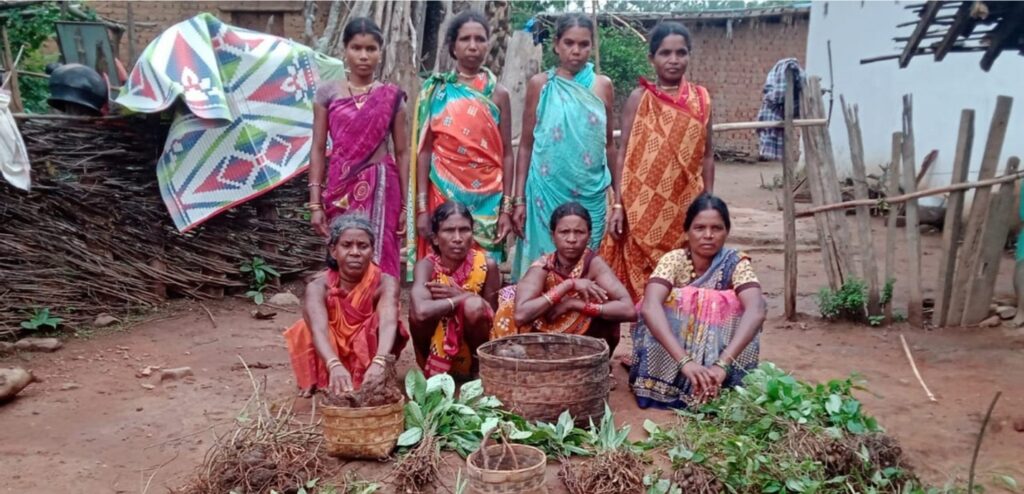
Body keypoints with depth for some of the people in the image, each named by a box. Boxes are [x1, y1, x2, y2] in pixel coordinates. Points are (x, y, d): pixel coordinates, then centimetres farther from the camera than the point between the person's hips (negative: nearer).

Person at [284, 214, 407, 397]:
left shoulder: (385, 283, -21)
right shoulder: (318, 287, -21)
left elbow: (389, 323, -41)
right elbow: (319, 330, -40)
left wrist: (379, 363, -61)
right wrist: (335, 366, -61)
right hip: (333, 359, 2)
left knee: (380, 320, -29)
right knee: (308, 328, -26)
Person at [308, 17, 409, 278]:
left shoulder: (392, 97, 5)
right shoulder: (328, 93, 5)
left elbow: (402, 153, 5)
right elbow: (318, 151, 5)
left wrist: (405, 204, 1)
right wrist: (315, 203, -1)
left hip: (380, 188, 0)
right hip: (341, 189, 1)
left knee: (379, 259, -3)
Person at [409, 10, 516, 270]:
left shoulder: (498, 94, 6)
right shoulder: (436, 91, 4)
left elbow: (506, 154, 4)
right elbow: (424, 150, 1)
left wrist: (507, 208, -2)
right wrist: (422, 207, -6)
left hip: (486, 200, 1)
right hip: (443, 194, -1)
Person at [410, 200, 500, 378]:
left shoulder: (486, 265, -14)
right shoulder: (427, 265, -19)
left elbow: (492, 314, -8)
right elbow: (421, 311, -39)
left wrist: (461, 295, -22)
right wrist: (462, 299, -29)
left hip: (471, 356, 0)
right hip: (435, 353, 0)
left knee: (475, 306, -30)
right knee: (417, 301, -28)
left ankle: (477, 366, -4)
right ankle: (428, 365, -2)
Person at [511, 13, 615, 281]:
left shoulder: (603, 85, 6)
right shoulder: (540, 84, 1)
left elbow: (609, 143, 13)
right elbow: (526, 145, 3)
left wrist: (619, 195, 13)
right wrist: (519, 199, -1)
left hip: (590, 196, 2)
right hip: (546, 192, -1)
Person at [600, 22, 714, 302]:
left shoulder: (701, 99, 7)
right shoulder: (640, 98, 1)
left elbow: (707, 154, 10)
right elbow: (624, 153, -1)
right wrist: (618, 205, -7)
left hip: (685, 206, 2)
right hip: (644, 206, -2)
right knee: (643, 278, 1)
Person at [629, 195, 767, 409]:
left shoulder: (736, 264, -17)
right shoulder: (673, 260, -18)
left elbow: (756, 310, -35)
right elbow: (649, 307, -36)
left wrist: (722, 363, -50)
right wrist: (684, 360, -50)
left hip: (719, 348, 0)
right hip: (672, 350, 0)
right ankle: (668, 386, -18)